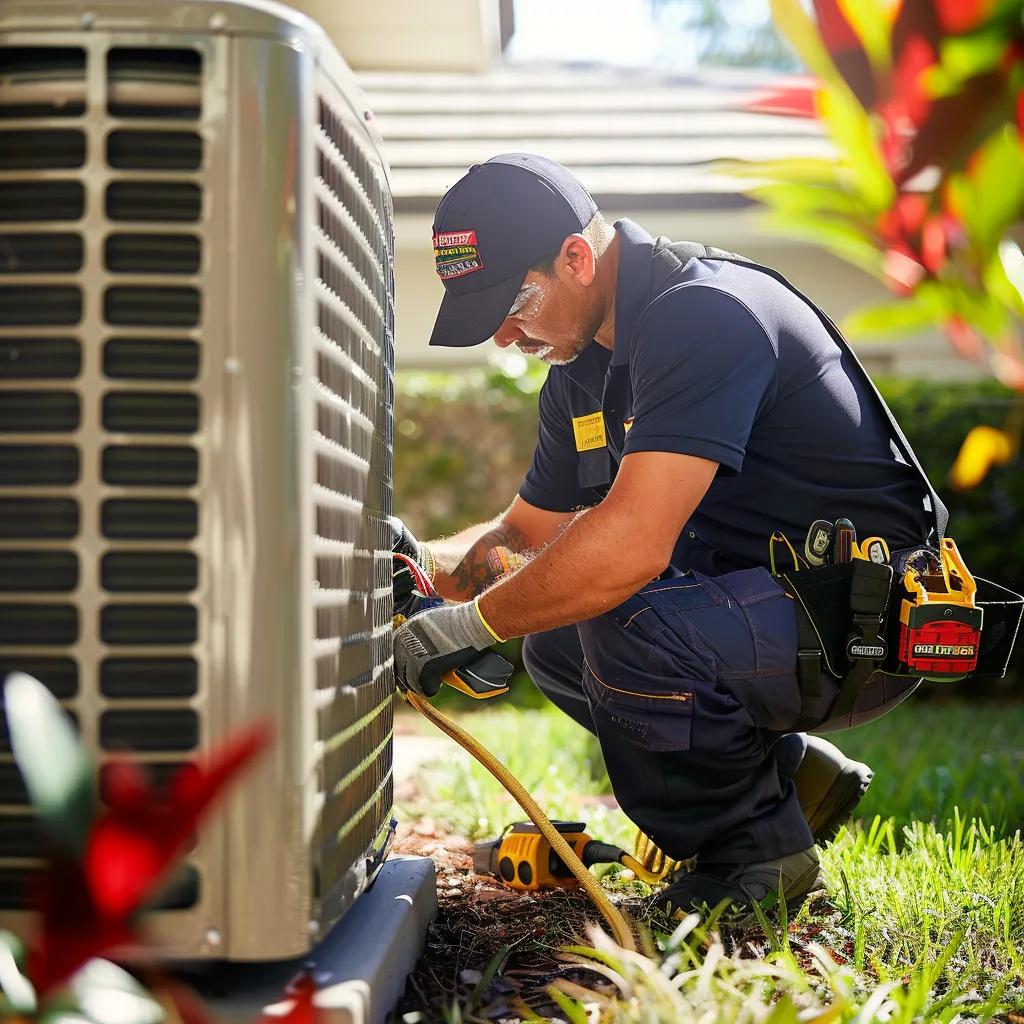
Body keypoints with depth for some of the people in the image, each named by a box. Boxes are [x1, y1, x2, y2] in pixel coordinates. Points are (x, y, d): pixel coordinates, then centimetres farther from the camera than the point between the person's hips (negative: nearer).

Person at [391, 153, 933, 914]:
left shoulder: (706, 315, -23)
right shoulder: (583, 367, 8)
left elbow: (632, 545, -33)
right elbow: (532, 531, 17)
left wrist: (473, 623, -21)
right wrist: (428, 564, -3)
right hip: (758, 601, 10)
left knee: (624, 625, -30)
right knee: (553, 637, 8)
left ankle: (757, 848, -5)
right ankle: (789, 774, 14)